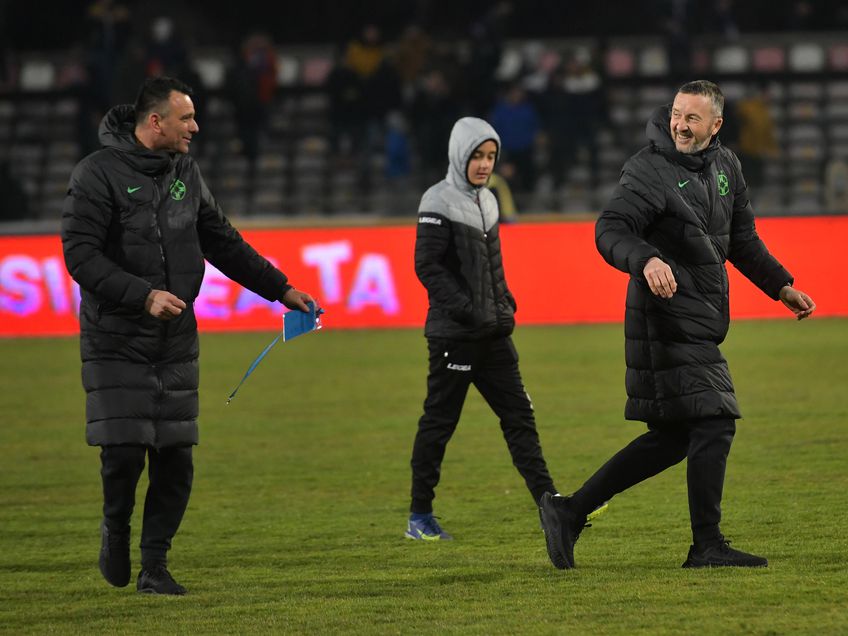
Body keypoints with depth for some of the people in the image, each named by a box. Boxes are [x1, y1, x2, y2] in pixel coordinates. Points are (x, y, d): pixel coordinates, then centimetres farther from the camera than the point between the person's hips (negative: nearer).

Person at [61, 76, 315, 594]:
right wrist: (143, 295, -24)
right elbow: (80, 255, -16)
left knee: (176, 459, 0)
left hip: (176, 343, 5)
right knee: (123, 452, -10)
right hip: (116, 343, -5)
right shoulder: (99, 173, -10)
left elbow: (223, 242, 19)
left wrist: (280, 288, 16)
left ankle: (155, 565, 11)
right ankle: (116, 528, 20)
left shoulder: (185, 172, 10)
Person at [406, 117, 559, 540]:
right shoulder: (440, 202, -9)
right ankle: (420, 517, 8)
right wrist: (469, 312, -19)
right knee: (439, 421, -1)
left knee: (518, 414, 4)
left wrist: (505, 306, 8)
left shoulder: (486, 201, 14)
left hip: (492, 332, 8)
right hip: (453, 334, -8)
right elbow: (428, 267, -15)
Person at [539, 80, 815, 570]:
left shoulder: (726, 166, 14)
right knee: (713, 423, -9)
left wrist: (782, 286, 24)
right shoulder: (651, 171, -11)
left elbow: (743, 241, 26)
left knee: (673, 437, 9)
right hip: (669, 322, -9)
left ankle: (570, 512, 12)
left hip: (701, 323, 9)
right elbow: (611, 230, -21)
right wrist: (646, 259, -39)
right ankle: (708, 546, -1)